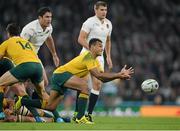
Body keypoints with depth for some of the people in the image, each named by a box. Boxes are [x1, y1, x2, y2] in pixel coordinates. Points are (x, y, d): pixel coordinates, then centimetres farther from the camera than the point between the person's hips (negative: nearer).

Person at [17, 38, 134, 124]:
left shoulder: (95, 61, 13)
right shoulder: (88, 56, -18)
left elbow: (103, 78, 5)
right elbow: (98, 75, -28)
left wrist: (119, 75, -6)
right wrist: (118, 75, -25)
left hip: (58, 76, 10)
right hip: (61, 74, -10)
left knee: (50, 106, 8)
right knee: (85, 86, -27)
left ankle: (20, 101, 18)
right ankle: (80, 117, -28)